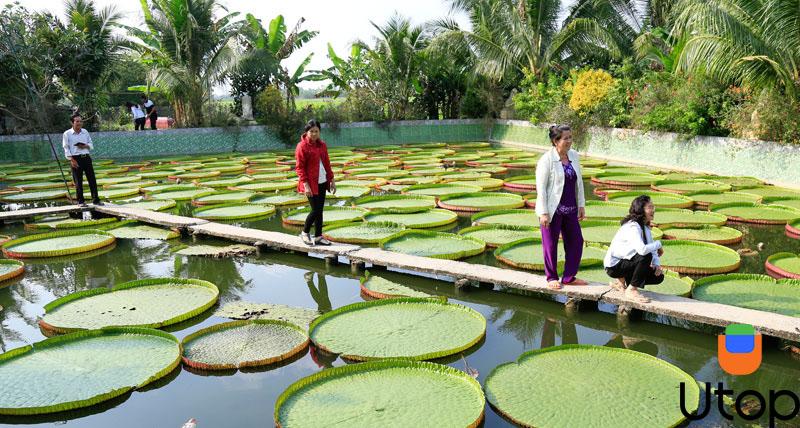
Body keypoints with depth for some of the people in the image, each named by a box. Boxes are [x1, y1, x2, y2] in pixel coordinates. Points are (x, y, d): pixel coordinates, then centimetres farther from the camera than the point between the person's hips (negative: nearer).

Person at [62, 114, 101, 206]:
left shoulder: (85, 132, 11)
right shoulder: (67, 134, -1)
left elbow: (91, 145, 16)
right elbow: (66, 148, -4)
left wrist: (86, 146, -7)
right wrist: (72, 160, -13)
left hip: (86, 157, 4)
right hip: (75, 159, -4)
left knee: (92, 179, 2)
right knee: (78, 181, 0)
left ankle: (96, 200, 9)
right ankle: (81, 201, 9)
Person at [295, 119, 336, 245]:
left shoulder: (322, 144, 10)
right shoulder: (302, 146, -10)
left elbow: (327, 163, 15)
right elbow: (299, 167, -12)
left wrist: (331, 180, 11)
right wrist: (305, 184, -18)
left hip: (322, 182, 6)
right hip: (311, 183, -6)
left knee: (320, 210, 9)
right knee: (316, 210, -7)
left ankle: (318, 237, 17)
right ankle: (304, 233, 14)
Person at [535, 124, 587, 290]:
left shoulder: (574, 156, 6)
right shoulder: (546, 160, -13)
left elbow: (579, 182, 12)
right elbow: (540, 187, -14)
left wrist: (581, 205, 9)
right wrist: (543, 213, -17)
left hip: (570, 209, 6)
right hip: (553, 209, -6)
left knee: (576, 241, 9)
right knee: (551, 244, 6)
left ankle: (569, 277, 23)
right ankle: (552, 278, 22)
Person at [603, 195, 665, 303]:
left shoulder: (645, 227, 6)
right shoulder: (632, 227, -26)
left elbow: (652, 248, 8)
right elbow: (643, 249, -41)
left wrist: (657, 264, -10)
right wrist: (658, 244, -22)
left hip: (626, 262, 9)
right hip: (614, 266, -9)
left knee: (658, 277, 3)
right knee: (646, 256, -30)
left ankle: (621, 281, 14)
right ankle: (631, 290, -16)